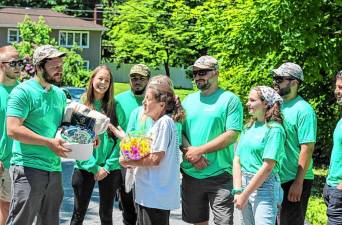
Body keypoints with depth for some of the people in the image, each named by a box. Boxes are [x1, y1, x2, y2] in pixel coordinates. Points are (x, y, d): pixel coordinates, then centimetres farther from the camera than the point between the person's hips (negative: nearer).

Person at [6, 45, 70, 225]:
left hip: (55, 168, 7)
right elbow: (13, 129, -17)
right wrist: (49, 142, -20)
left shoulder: (60, 94, 14)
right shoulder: (23, 91, -8)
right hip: (29, 168, -7)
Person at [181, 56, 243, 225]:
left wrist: (199, 150, -14)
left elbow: (232, 135, -13)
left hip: (219, 175, -5)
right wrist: (191, 154, -11)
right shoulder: (188, 100, 12)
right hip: (191, 174, 5)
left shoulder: (230, 100, -4)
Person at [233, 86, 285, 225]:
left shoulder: (274, 129, -10)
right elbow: (237, 160, 7)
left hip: (264, 186, -6)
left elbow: (267, 167, -15)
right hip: (245, 183, 6)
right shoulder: (249, 127, 8)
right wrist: (237, 191, -4)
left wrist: (245, 194, -14)